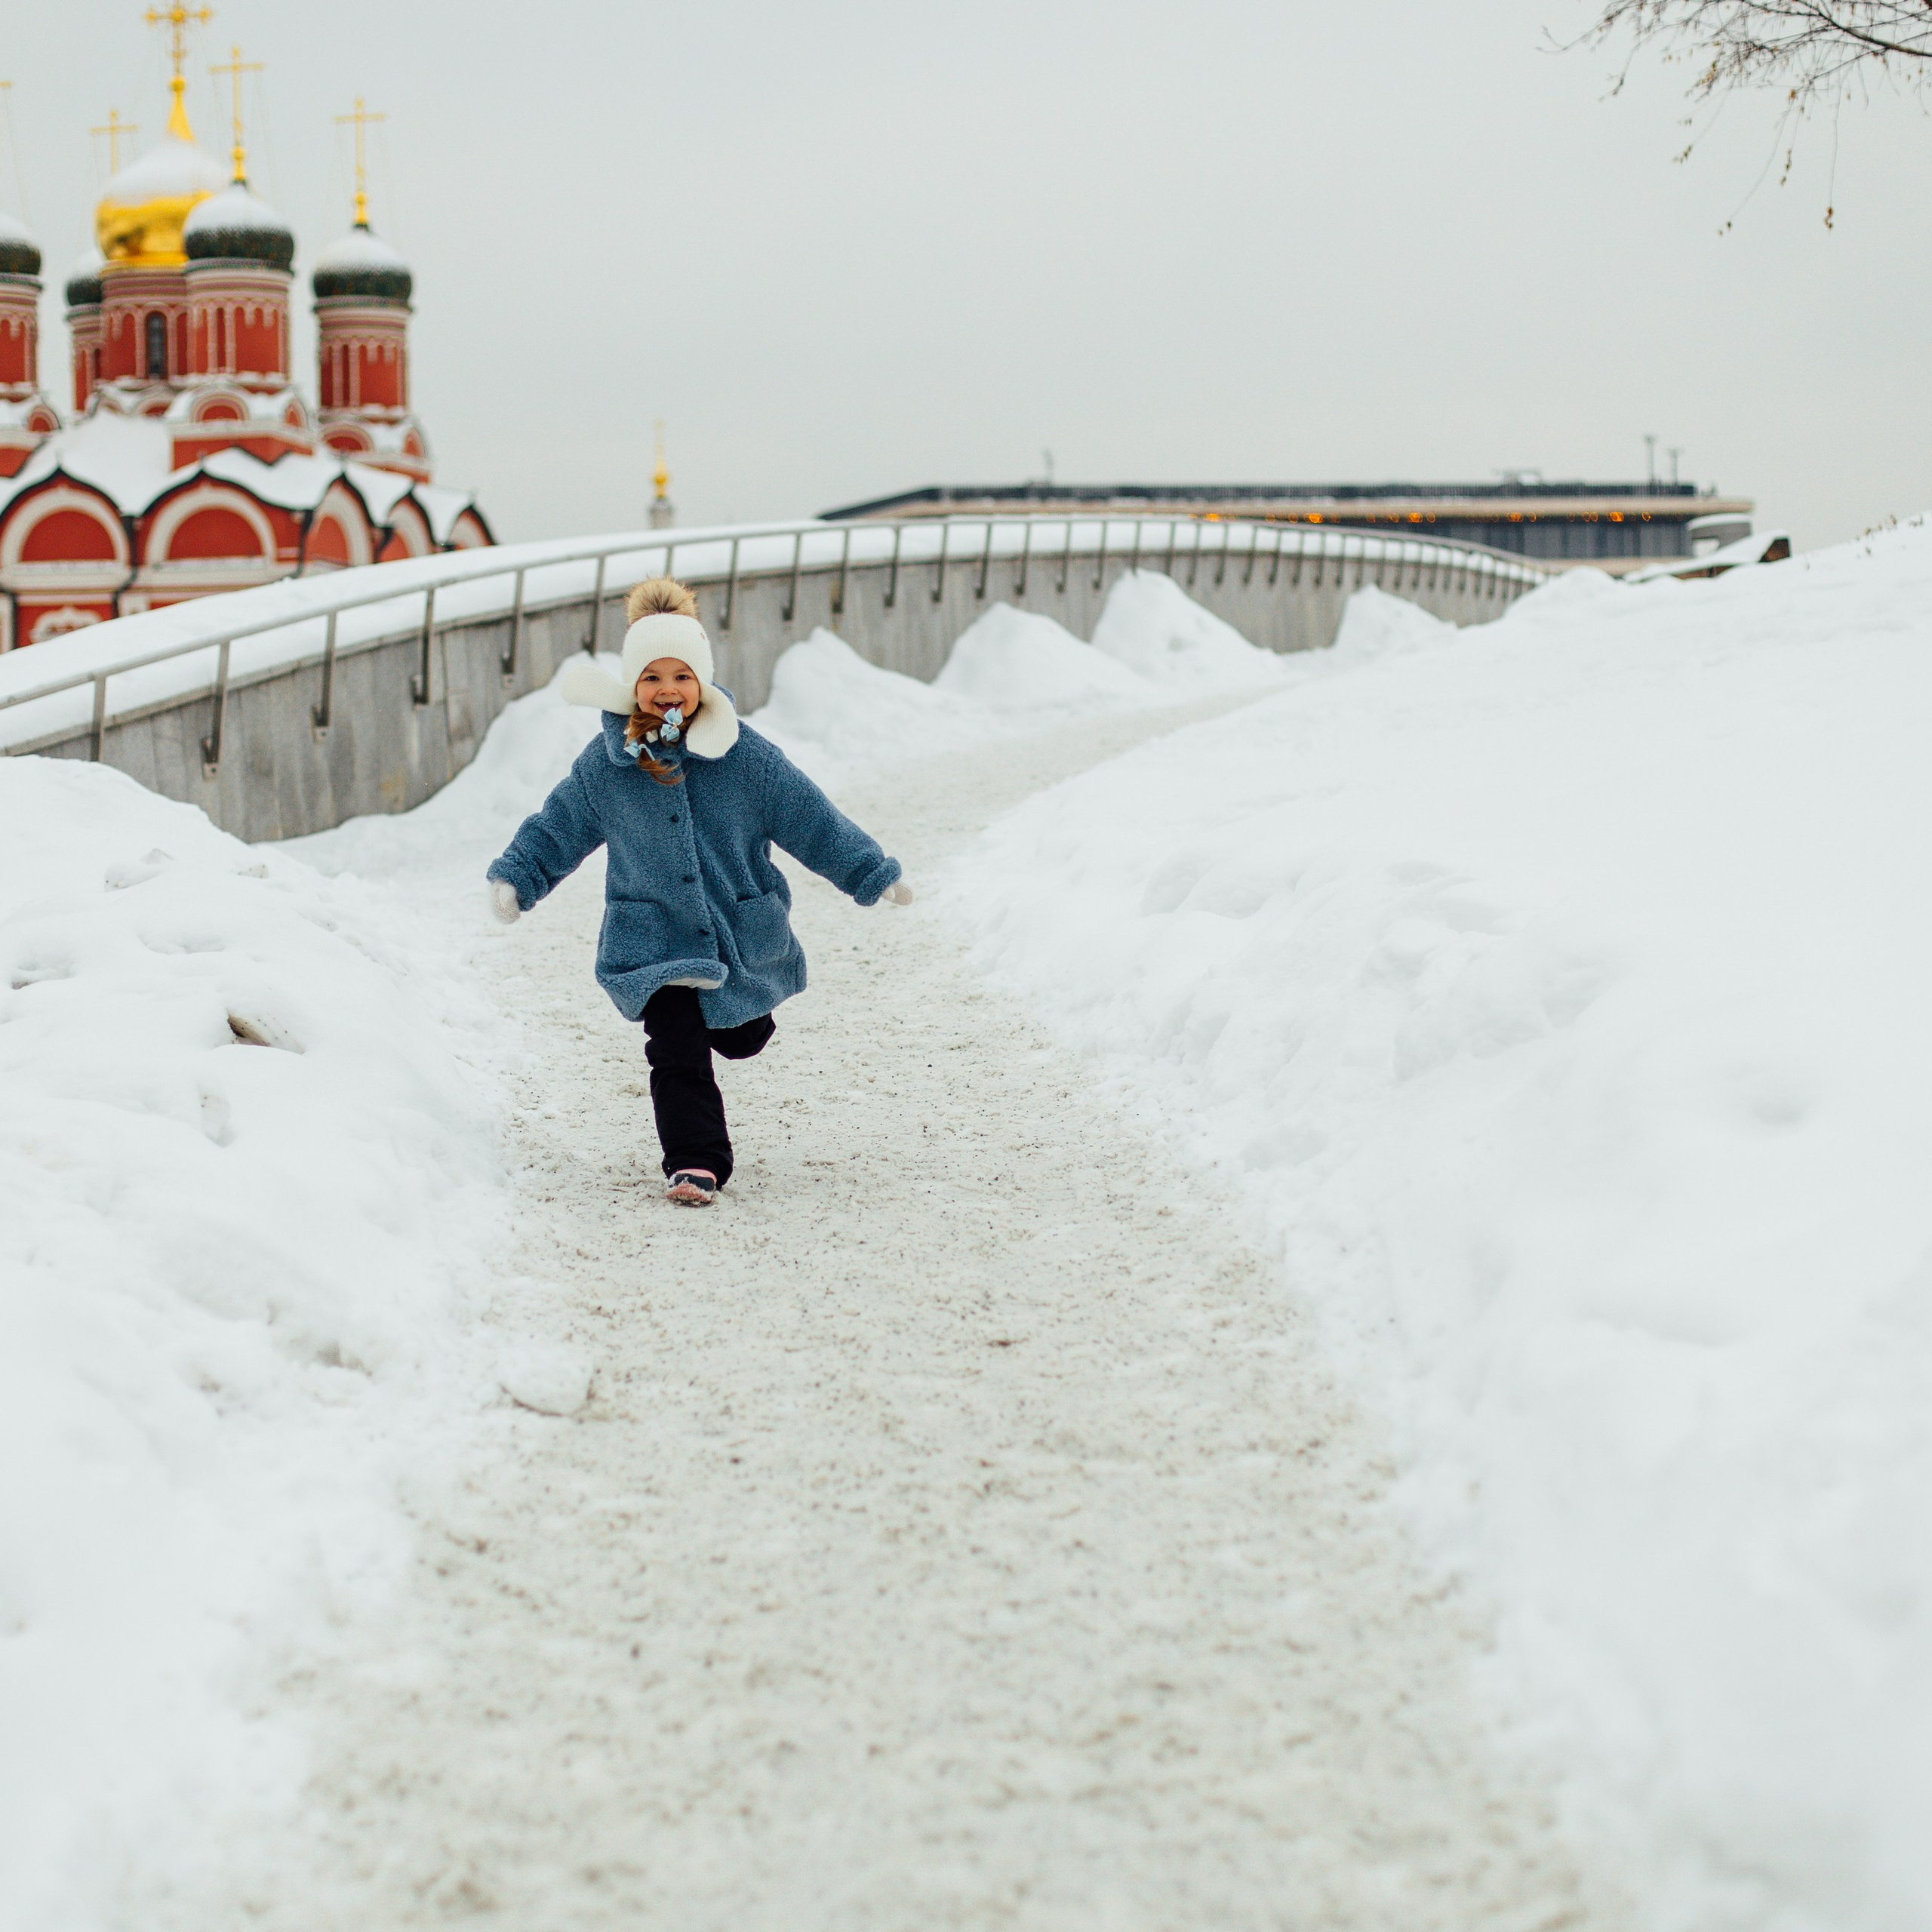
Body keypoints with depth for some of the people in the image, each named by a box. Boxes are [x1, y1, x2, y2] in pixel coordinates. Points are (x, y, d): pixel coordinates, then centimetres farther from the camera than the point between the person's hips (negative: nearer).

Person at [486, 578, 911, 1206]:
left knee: (740, 1041, 19)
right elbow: (556, 828, 8)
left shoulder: (745, 755, -10)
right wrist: (514, 878, 0)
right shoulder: (604, 765, -6)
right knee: (678, 1058, -12)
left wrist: (875, 875, -3)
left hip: (743, 935, 1)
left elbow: (813, 820, -4)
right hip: (654, 938, -1)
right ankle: (694, 1163, -3)